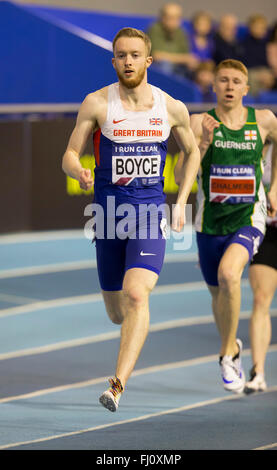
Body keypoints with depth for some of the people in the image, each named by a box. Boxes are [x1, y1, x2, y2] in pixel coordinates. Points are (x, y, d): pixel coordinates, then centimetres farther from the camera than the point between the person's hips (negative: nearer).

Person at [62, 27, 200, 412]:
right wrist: (79, 172, -24)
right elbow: (70, 155, 0)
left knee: (137, 296, -23)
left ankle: (118, 386, -26)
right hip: (109, 217, 1)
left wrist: (181, 202, 8)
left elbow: (192, 152, 18)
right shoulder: (97, 103, -4)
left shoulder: (172, 108, 1)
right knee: (117, 314, 12)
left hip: (150, 215, -1)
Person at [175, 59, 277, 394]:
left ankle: (227, 353, -12)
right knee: (218, 295, 17)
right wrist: (204, 142, -27)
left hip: (249, 220, -2)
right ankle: (232, 347, 49)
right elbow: (180, 174, -13)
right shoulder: (199, 123, -7)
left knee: (228, 274, -30)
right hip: (210, 223, 2)